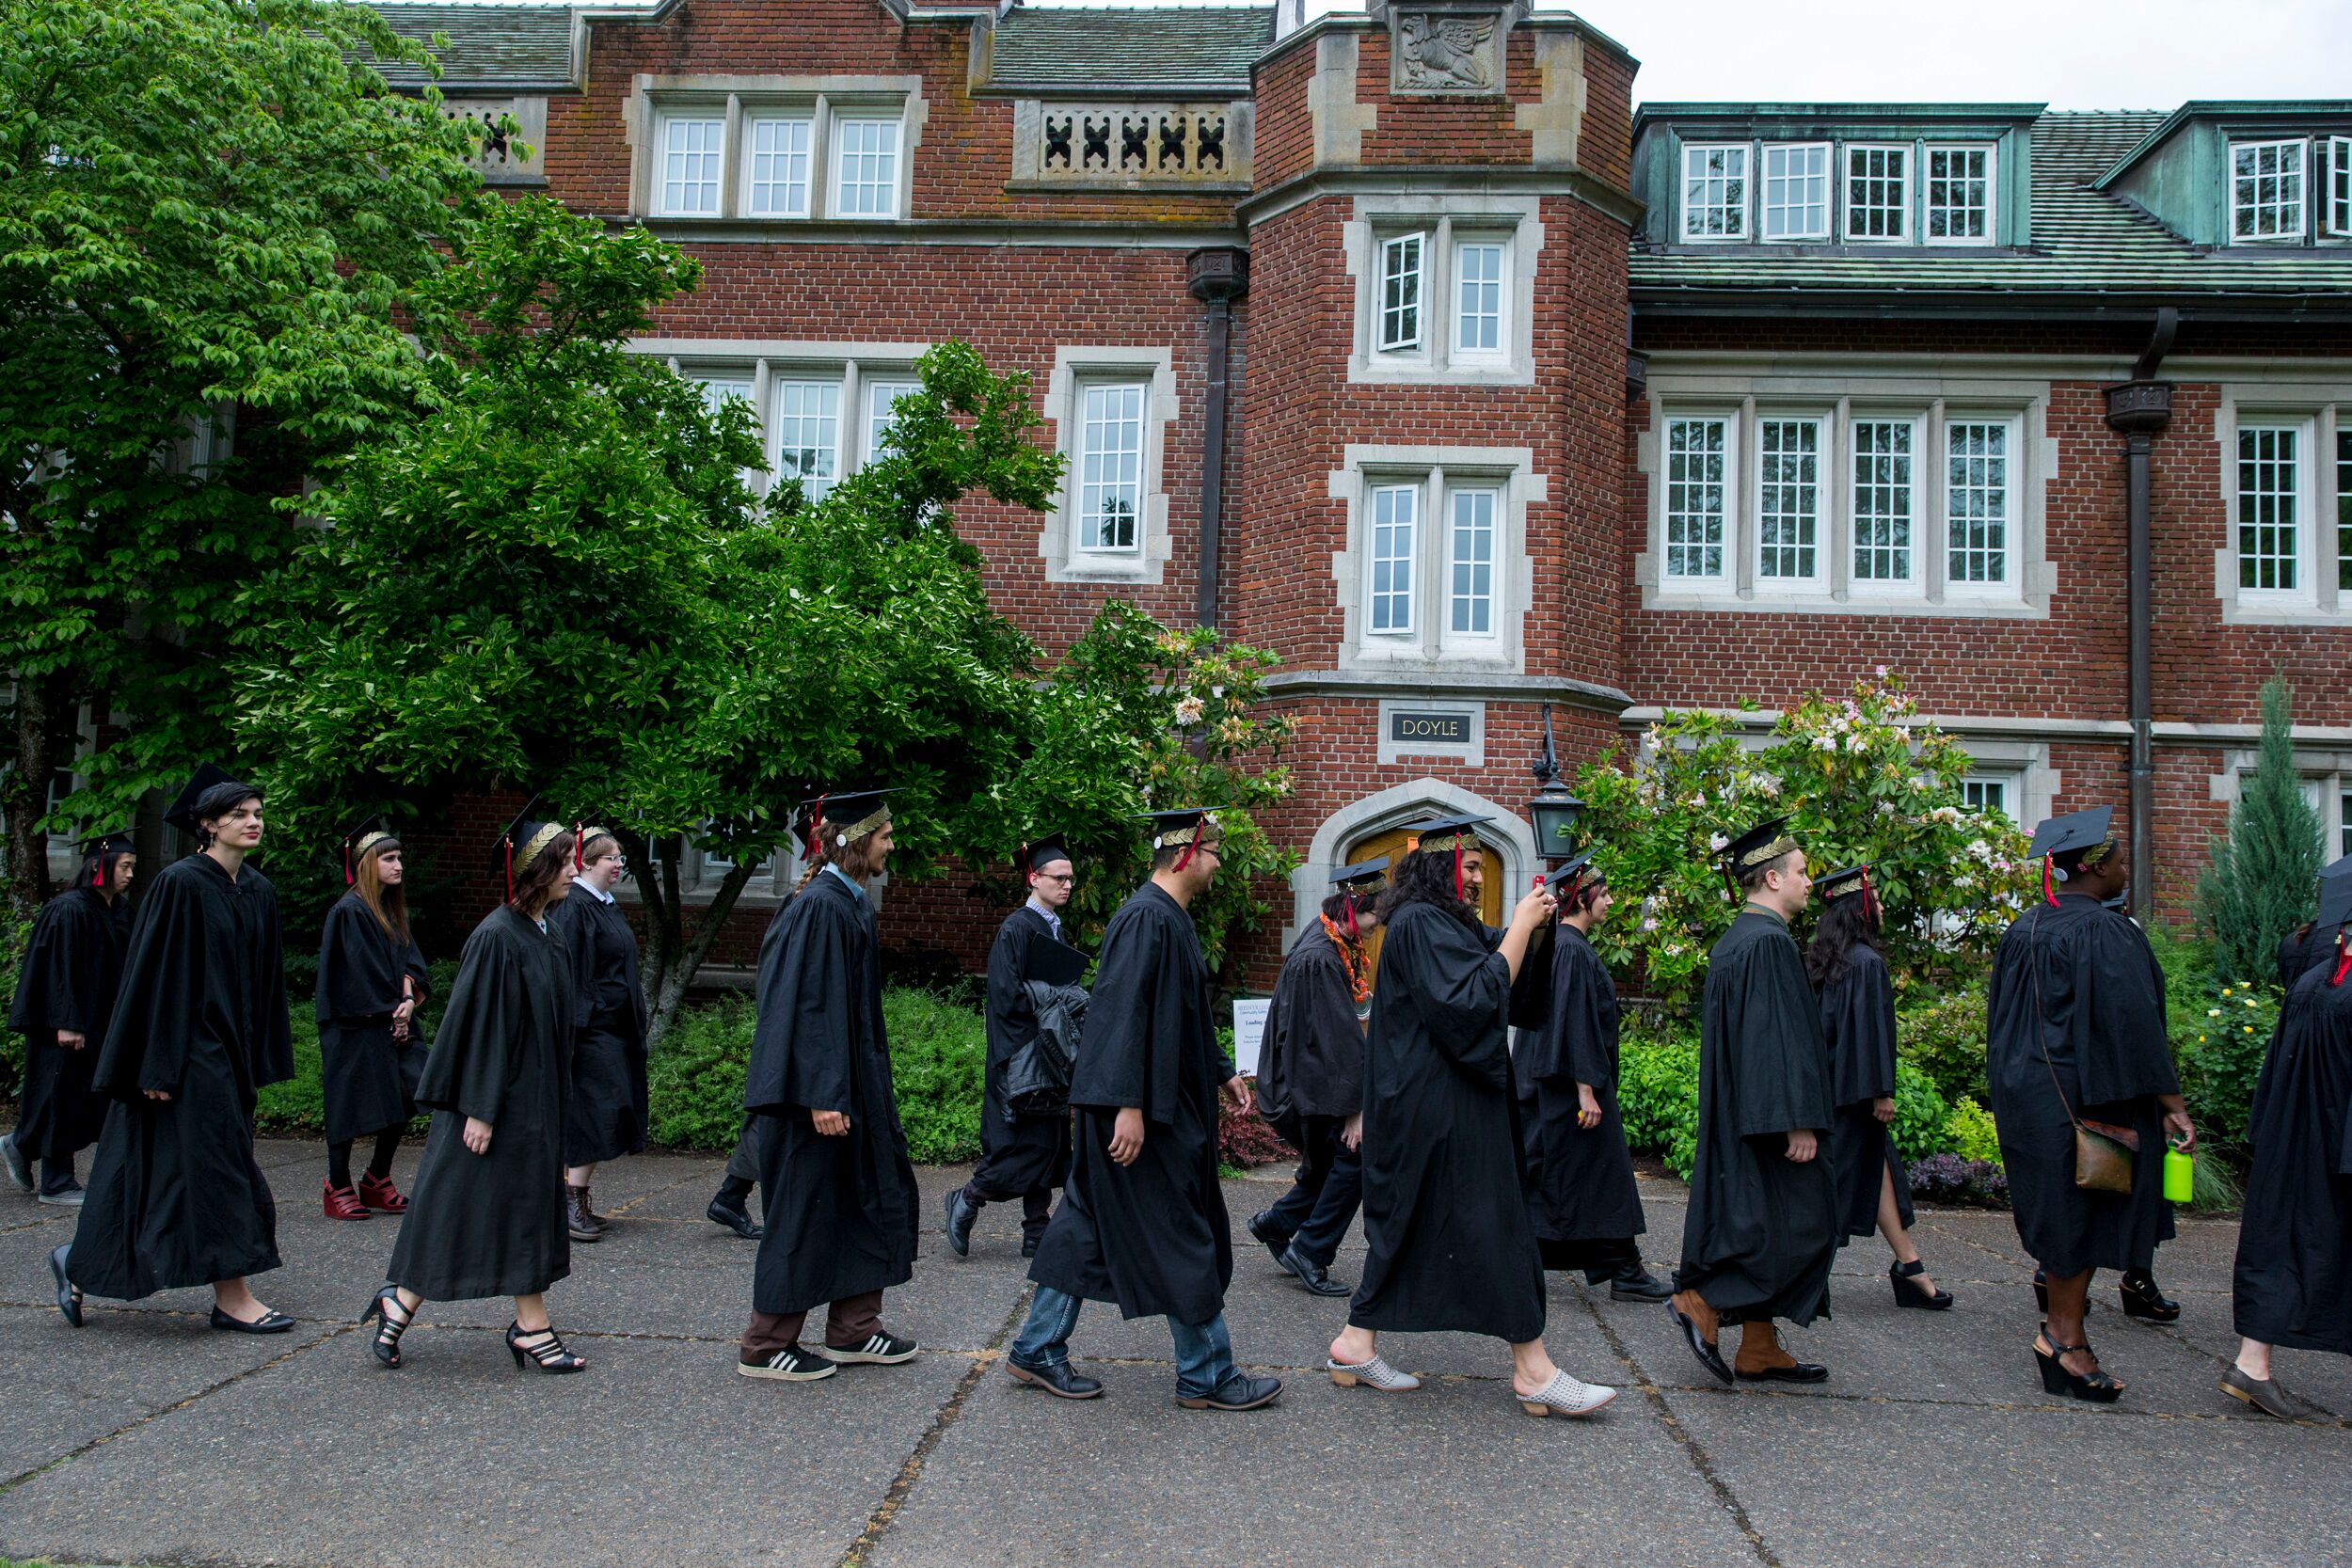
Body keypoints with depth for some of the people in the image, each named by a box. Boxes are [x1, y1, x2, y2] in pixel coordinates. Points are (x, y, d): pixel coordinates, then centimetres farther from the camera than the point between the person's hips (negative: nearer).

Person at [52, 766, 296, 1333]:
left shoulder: (259, 892, 10)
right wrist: (156, 1066, -16)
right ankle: (234, 1299, 0)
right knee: (215, 1165, -6)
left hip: (229, 1050, 8)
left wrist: (261, 1060, 12)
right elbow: (154, 975, -14)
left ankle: (81, 1265, 29)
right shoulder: (181, 884, -12)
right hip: (187, 1047, -8)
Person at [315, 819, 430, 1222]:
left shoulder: (392, 909, 15)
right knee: (351, 1106, -1)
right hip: (356, 1026, -8)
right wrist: (392, 1010, -9)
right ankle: (338, 1189, 12)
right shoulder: (349, 911, -11)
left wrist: (410, 999, -7)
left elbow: (410, 961, 9)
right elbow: (361, 974, -14)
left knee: (408, 1094, 1)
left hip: (393, 1022, 8)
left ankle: (377, 1181, 15)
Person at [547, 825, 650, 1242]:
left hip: (617, 1028, 10)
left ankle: (576, 1202, 16)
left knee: (602, 1120, 10)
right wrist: (570, 1030, -24)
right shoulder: (573, 908, -13)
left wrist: (635, 1025, 22)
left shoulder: (610, 907, 16)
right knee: (596, 1114, -11)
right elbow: (566, 971, -19)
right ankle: (572, 1205, -5)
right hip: (592, 1027, -10)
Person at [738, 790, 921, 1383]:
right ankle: (765, 1346, 12)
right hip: (819, 1087, -10)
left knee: (876, 1196, 13)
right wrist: (823, 1096, -25)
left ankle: (853, 1330, 24)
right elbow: (810, 1004, -23)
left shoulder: (853, 903, 12)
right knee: (806, 1209, -1)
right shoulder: (820, 907, -18)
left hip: (855, 1083, 10)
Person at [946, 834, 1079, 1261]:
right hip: (1021, 1054, -9)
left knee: (1048, 1143, 9)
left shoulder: (1054, 928, 14)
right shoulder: (1016, 929, -13)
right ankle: (968, 1199, 8)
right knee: (1029, 1143, -9)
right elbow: (1007, 994, -19)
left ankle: (1037, 1234, 14)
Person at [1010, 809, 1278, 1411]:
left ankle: (1037, 1351, 21)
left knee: (1087, 1230, 14)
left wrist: (1222, 1072, 26)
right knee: (1180, 1242, 0)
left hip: (1167, 1102, 10)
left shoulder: (1169, 918, 14)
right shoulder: (1148, 918, -18)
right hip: (1146, 1109, -10)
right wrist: (1130, 1105, -28)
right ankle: (1207, 1376, 10)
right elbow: (1126, 1012, -25)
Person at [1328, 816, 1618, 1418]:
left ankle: (1356, 1345, 19)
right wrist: (1519, 929, -16)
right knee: (1491, 1224, -5)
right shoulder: (1420, 924, -16)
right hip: (1438, 1104, -11)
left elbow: (1504, 992, 18)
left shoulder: (1440, 923, 16)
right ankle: (1533, 1370, 1)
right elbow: (1475, 999, -22)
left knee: (1406, 1225, 13)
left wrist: (1528, 929, 4)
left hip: (1438, 1100, 11)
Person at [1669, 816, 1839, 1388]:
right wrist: (1799, 1121, -21)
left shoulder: (1733, 942, 14)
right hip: (1766, 1113, -10)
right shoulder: (1770, 941, -16)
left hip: (1736, 1115, 10)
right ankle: (1701, 1303, -4)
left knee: (1758, 1224, 12)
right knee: (1799, 1222, -3)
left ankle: (1760, 1351, 15)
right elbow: (1782, 1036, -21)